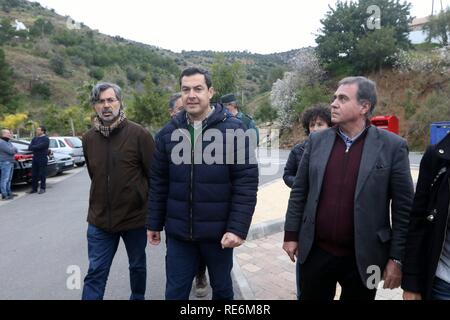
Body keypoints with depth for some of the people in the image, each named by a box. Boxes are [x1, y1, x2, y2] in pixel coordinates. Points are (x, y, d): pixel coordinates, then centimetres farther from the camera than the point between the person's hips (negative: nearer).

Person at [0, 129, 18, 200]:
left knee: (9, 179, 14)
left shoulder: (8, 142, 18)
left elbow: (15, 150, 15)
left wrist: (13, 149, -6)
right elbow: (11, 151, -20)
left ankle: (8, 193, 21)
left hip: (10, 162, 10)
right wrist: (14, 149, 0)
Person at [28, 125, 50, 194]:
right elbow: (30, 147, 6)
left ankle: (42, 188, 6)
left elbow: (39, 146, -19)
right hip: (35, 158, 7)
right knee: (34, 174, 8)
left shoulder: (45, 139, -7)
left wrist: (32, 147, -4)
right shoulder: (35, 138, 17)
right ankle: (34, 188, 15)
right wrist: (35, 148, -13)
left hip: (43, 158, -7)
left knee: (42, 174, -2)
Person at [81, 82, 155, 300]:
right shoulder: (89, 138, 2)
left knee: (137, 266, 18)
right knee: (95, 273, 7)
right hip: (99, 219, 3)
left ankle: (138, 297, 42)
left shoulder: (139, 134, -12)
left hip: (135, 216, -2)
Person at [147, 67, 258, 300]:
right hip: (178, 232, 2)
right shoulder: (168, 133, 1)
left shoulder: (233, 130, -9)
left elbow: (246, 183, -11)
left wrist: (238, 227, -16)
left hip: (218, 232, -2)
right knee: (175, 292, 14)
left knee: (222, 288, 20)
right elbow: (158, 183, 6)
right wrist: (154, 223, 9)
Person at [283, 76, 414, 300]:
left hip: (363, 258, -2)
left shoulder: (392, 146, -7)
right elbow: (299, 191, 4)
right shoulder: (317, 140, 0)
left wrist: (397, 258, -5)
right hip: (316, 252, 2)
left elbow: (403, 207, -5)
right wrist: (291, 234, 3)